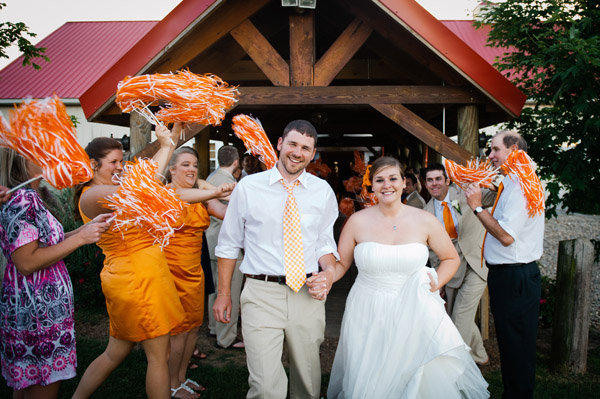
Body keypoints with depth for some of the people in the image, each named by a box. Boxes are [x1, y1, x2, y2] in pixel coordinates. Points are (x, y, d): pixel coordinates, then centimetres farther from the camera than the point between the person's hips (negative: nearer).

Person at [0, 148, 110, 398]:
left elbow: (47, 243, 13)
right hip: (37, 312, -10)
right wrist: (80, 238, -18)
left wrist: (88, 228, 6)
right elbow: (26, 262, -23)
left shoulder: (25, 197, 12)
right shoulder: (22, 199, -19)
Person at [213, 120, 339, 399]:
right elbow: (229, 244, 6)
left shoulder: (323, 191, 5)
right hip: (261, 295, -2)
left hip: (308, 294, 3)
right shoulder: (248, 187, 0)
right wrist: (224, 293, 3)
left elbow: (325, 242, 11)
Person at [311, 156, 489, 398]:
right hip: (367, 315, 0)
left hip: (415, 313, 0)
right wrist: (328, 277, -15)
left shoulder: (425, 221, -2)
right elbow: (341, 263, 5)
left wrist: (437, 283, -5)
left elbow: (451, 258, 11)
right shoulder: (357, 221, -3)